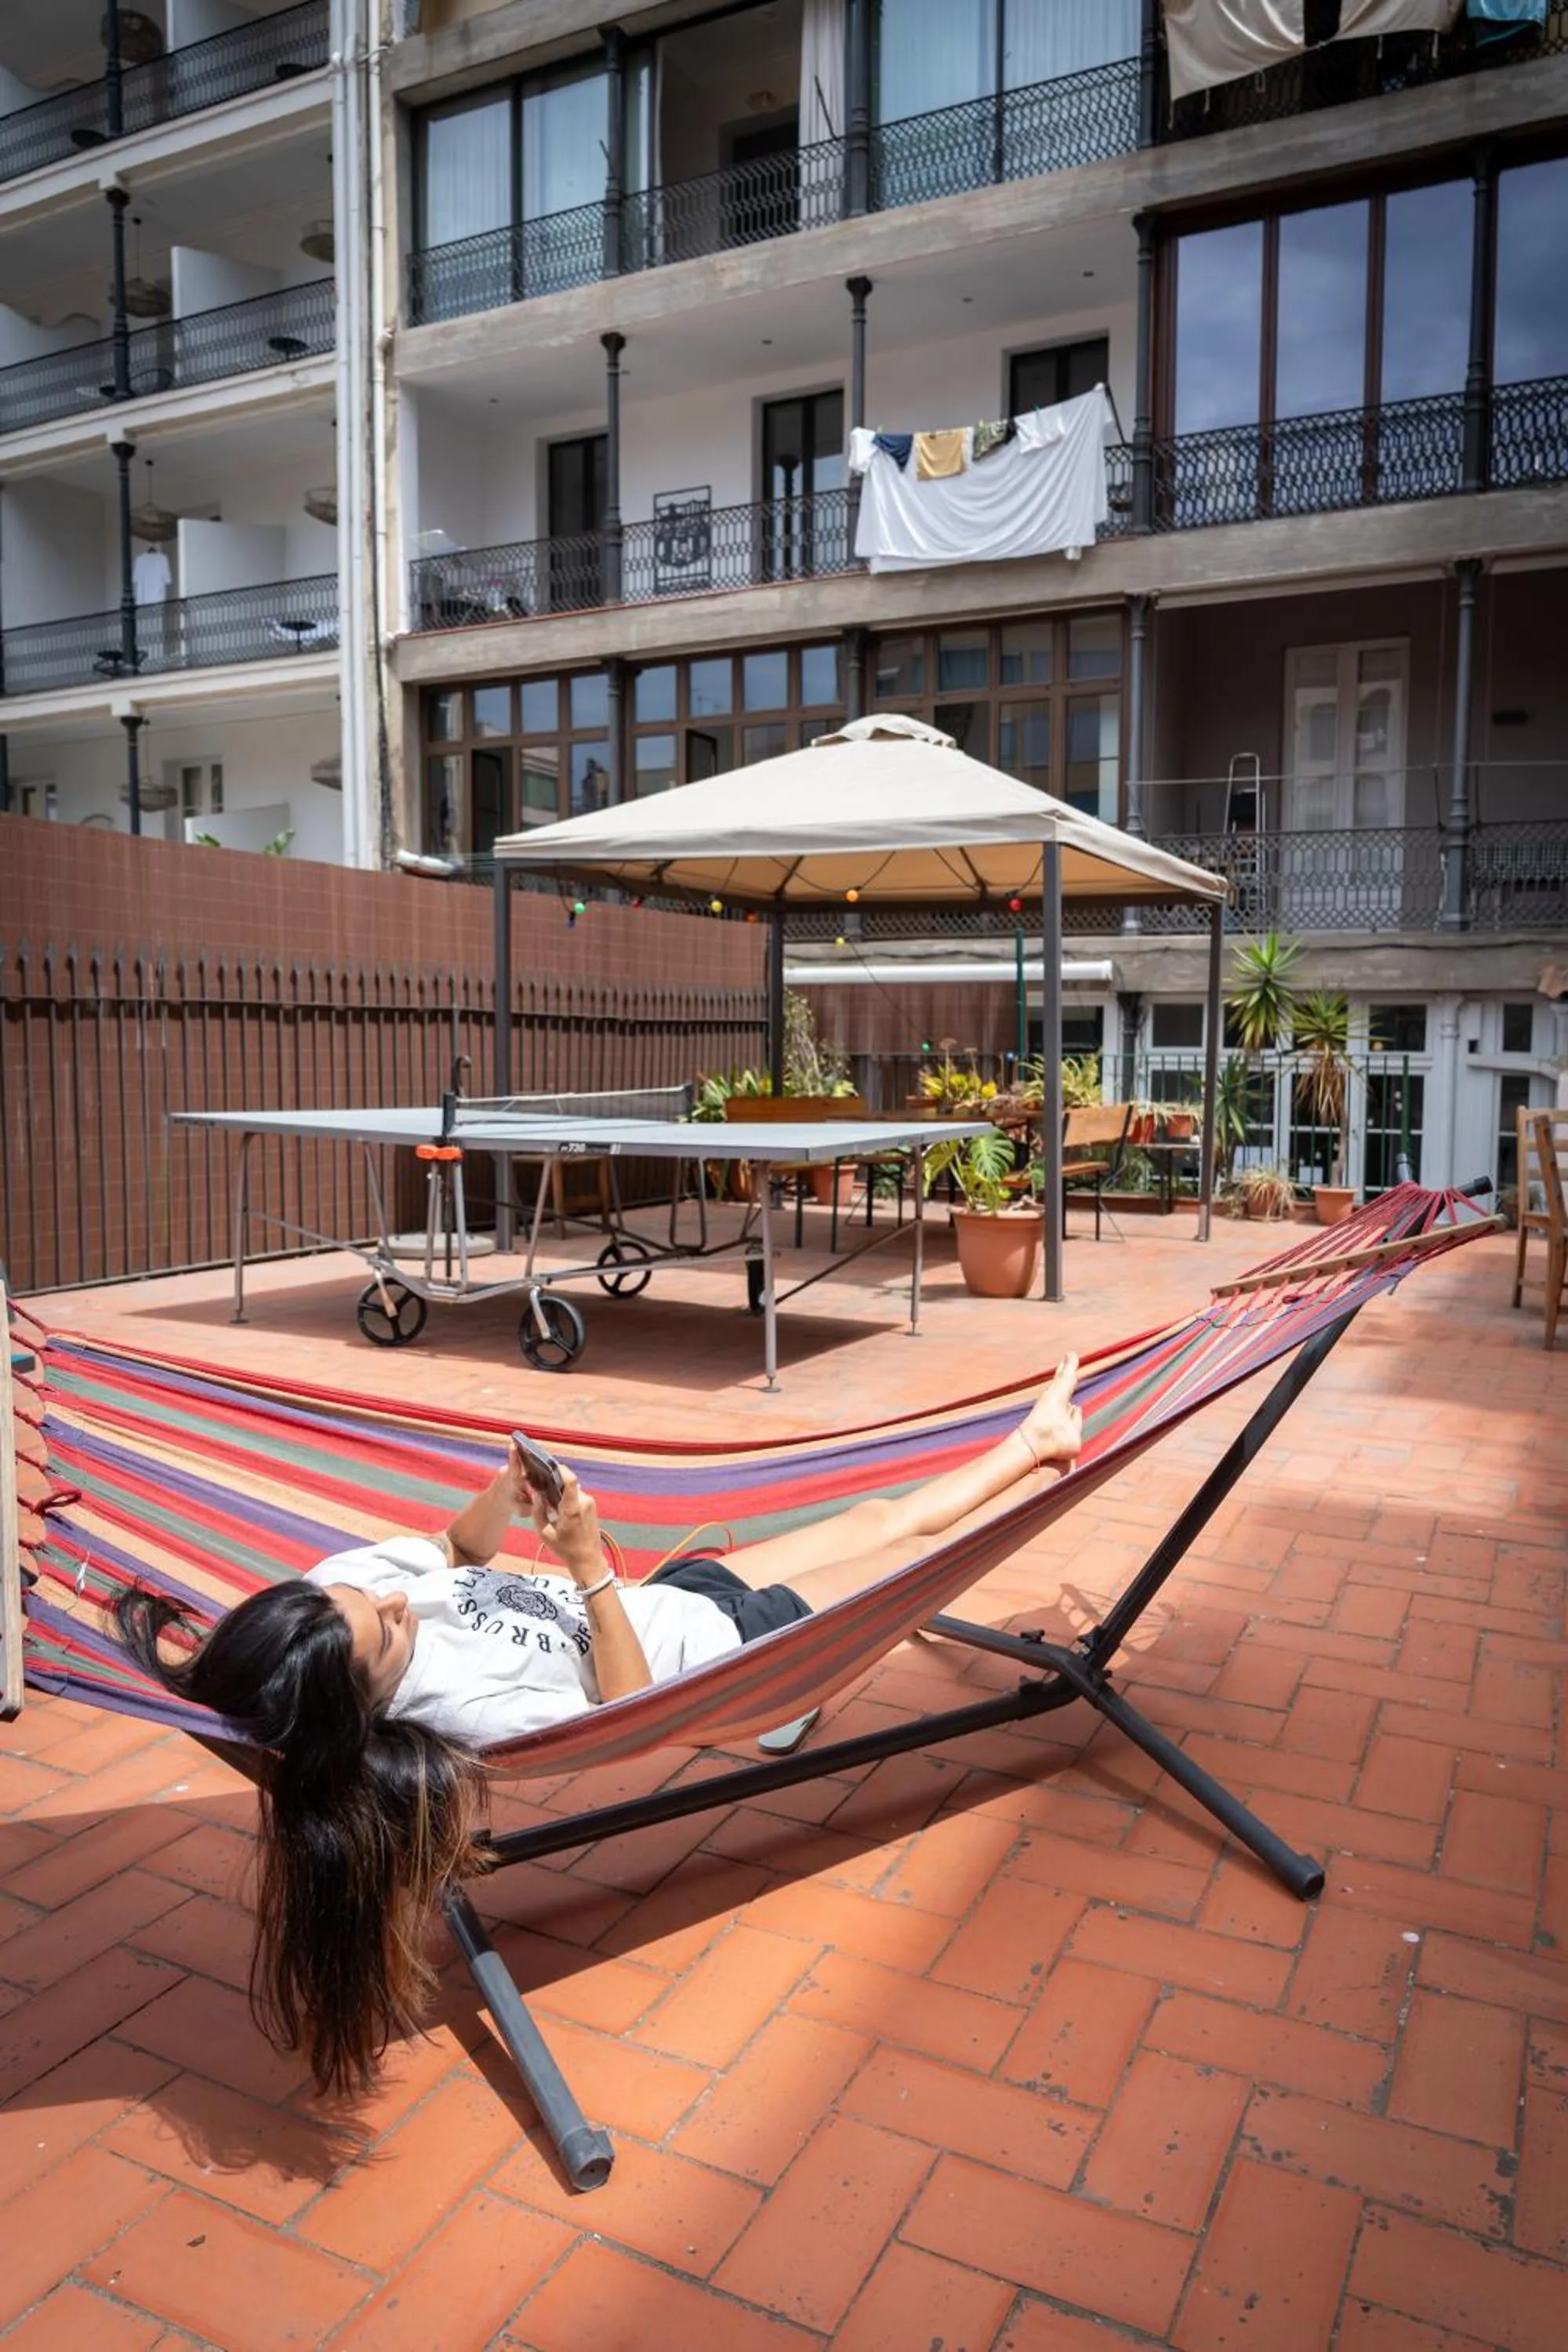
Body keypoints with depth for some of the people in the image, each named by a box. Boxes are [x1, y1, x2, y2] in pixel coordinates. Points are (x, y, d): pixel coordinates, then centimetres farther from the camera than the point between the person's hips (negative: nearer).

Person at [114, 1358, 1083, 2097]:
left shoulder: (344, 1585, -20)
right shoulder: (457, 1708, -38)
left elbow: (460, 1547, 1)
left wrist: (504, 1494, -19)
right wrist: (595, 1571, -35)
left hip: (677, 1591, 7)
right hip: (730, 1648, -6)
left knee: (877, 1517, 19)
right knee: (908, 1547, 9)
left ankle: (1034, 1441, 42)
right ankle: (1032, 1448, 37)